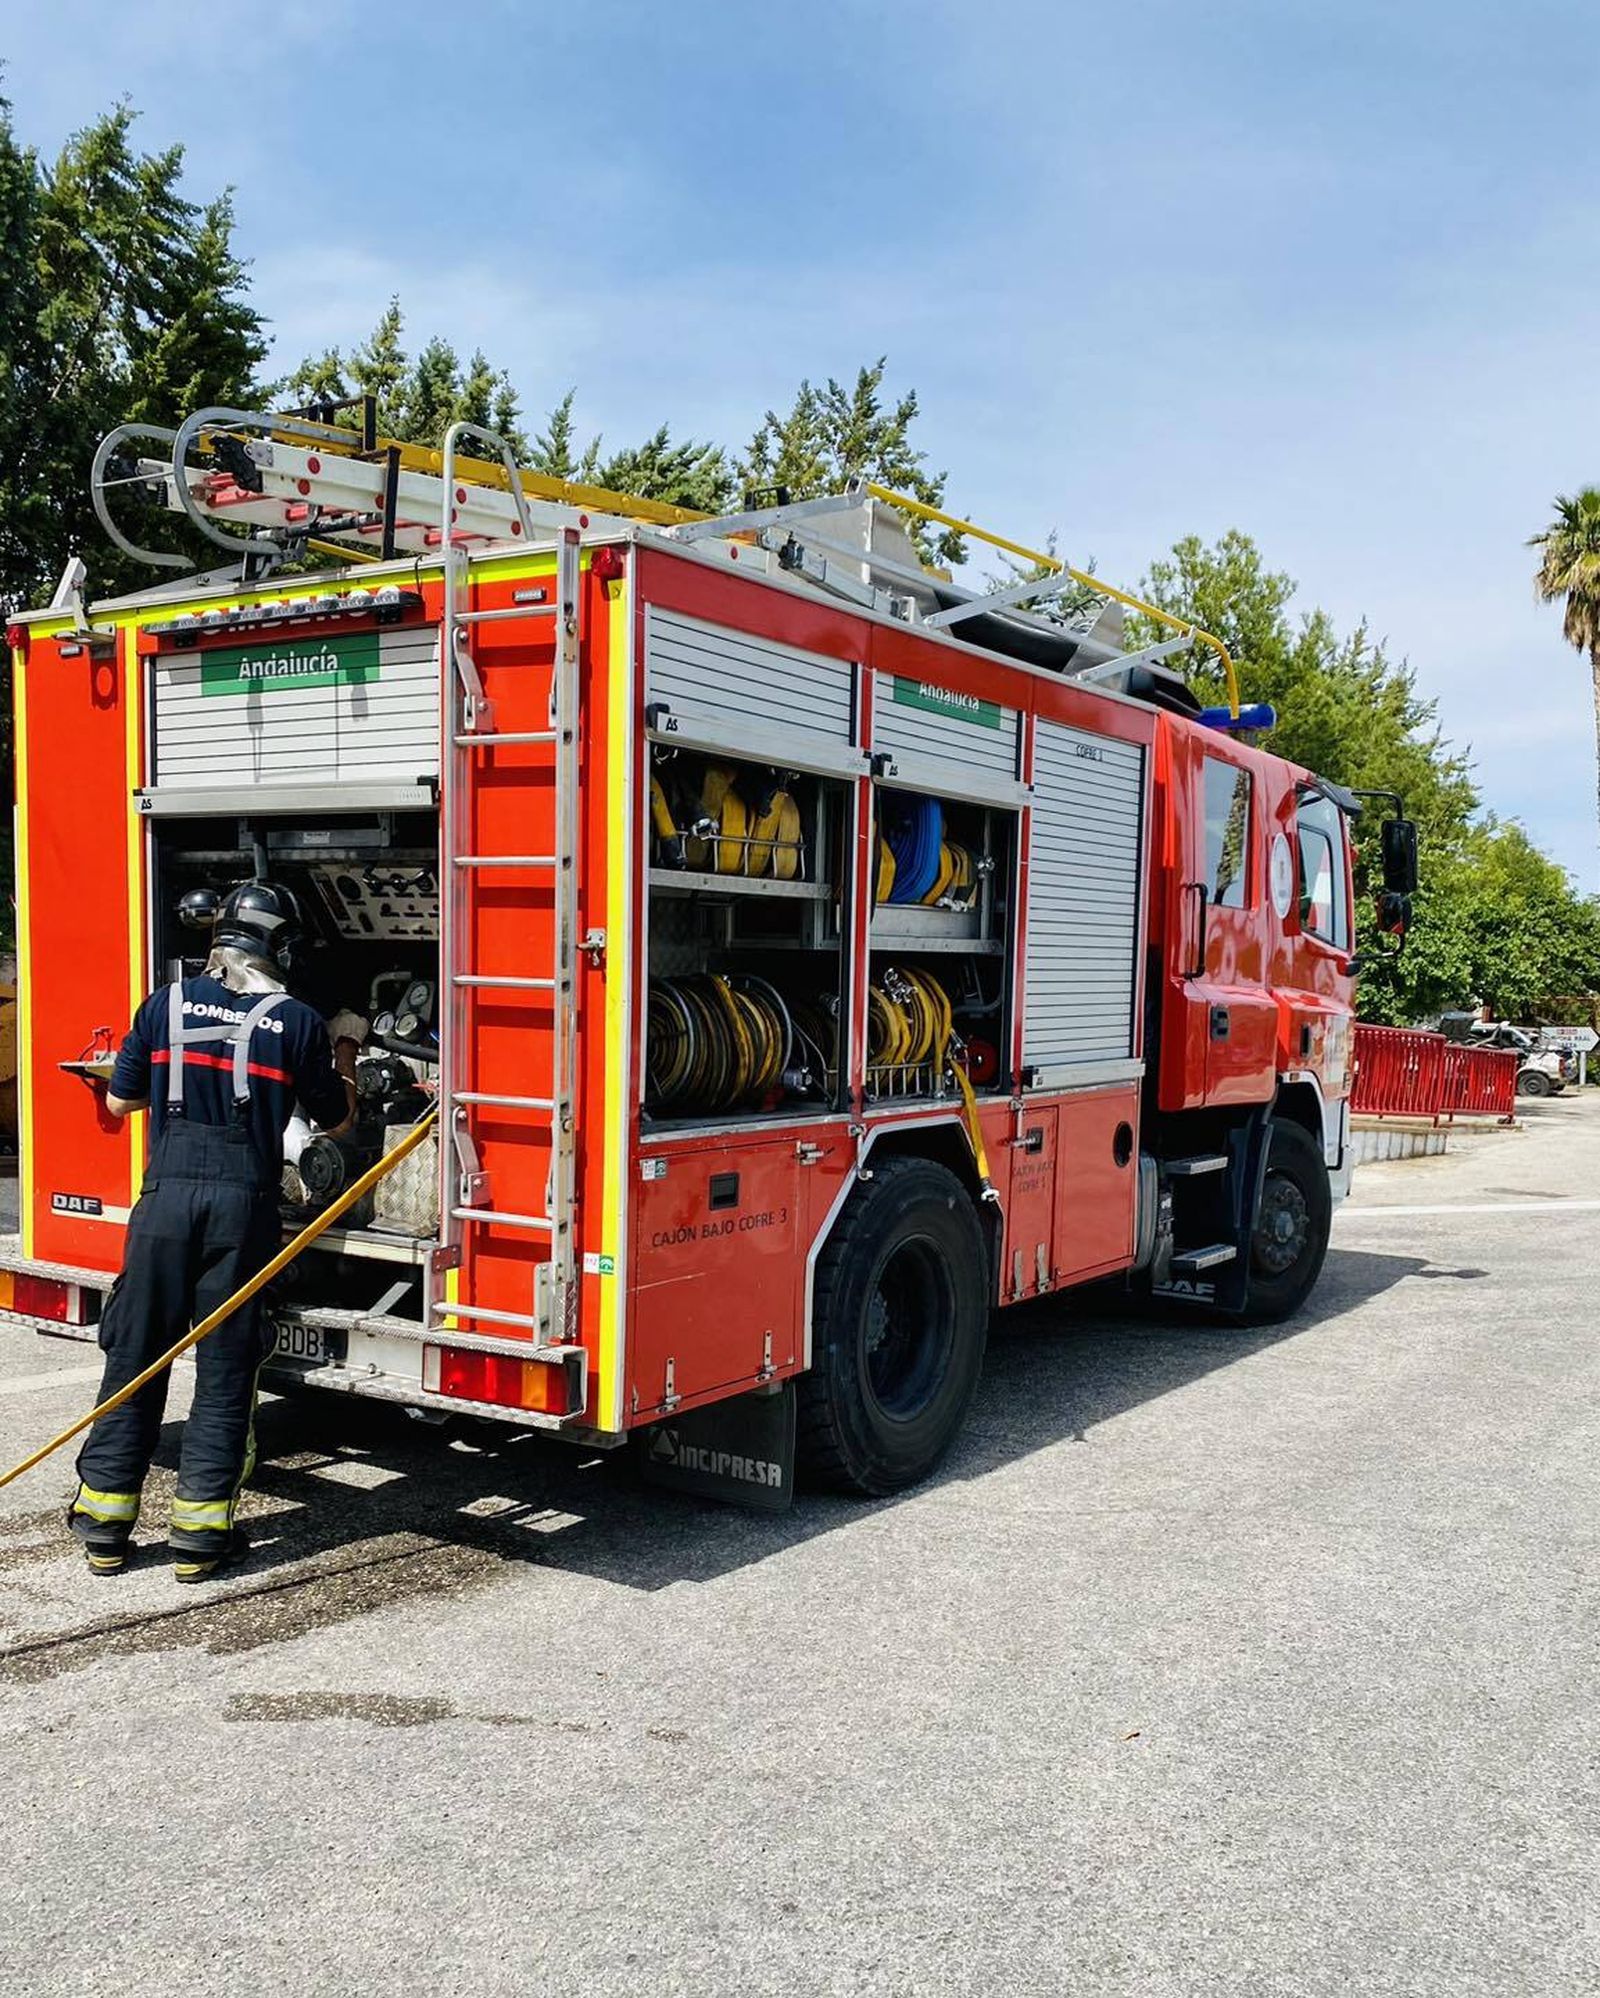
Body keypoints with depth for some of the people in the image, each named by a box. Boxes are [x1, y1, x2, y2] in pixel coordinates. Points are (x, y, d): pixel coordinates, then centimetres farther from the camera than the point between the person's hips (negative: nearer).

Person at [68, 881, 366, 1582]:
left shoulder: (165, 1005, 4)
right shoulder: (297, 1021, -1)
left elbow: (120, 1100, 14)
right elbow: (336, 1117, 11)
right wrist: (346, 1046, 27)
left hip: (166, 1197, 2)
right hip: (243, 1207, -2)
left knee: (134, 1358, 11)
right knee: (225, 1370, 5)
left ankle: (104, 1524, 18)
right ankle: (198, 1536, 8)